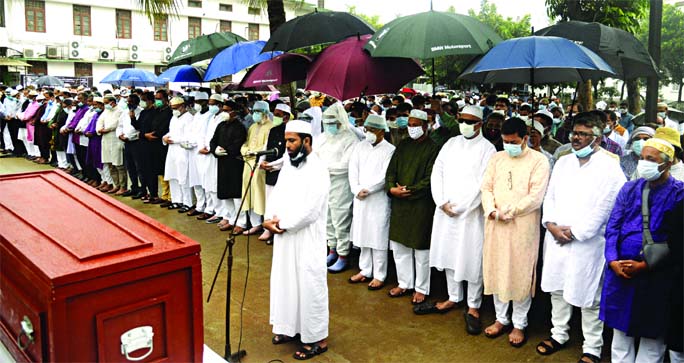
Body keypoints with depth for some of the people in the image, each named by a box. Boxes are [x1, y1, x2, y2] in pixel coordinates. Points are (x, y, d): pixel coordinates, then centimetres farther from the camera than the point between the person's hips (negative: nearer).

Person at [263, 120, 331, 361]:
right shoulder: (288, 164, 8)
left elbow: (309, 211, -22)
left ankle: (316, 339, 17)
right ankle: (291, 327, 36)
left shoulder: (317, 170, -17)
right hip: (284, 237, 8)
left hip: (306, 240, -8)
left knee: (308, 286, 2)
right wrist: (270, 219, -9)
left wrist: (281, 224, -14)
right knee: (285, 282, 17)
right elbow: (276, 195, 8)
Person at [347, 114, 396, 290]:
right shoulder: (360, 146, 9)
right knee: (363, 236, 13)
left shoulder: (390, 150, -7)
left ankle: (379, 275, 11)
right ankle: (365, 270, 26)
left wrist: (366, 190, -12)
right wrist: (357, 190, -8)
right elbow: (353, 170, 5)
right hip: (360, 199, 5)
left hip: (379, 200, -5)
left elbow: (385, 176, -13)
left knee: (378, 238, 0)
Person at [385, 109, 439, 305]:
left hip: (421, 205, -6)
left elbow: (430, 179, -13)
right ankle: (404, 283, 27)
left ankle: (421, 288, 18)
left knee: (421, 248, 4)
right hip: (399, 203, 6)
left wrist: (409, 191, -17)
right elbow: (391, 170, 8)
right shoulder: (403, 145, 10)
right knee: (399, 245, 12)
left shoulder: (433, 148, -7)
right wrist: (391, 188, -10)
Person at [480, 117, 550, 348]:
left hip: (523, 227, -4)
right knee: (496, 270, 11)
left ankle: (519, 324, 19)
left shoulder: (538, 161, -5)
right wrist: (491, 211, -11)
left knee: (520, 273, 4)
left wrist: (506, 212, -13)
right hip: (496, 226, 5)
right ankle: (501, 318, 27)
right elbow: (486, 188, 7)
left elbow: (535, 197, -13)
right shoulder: (497, 158, 10)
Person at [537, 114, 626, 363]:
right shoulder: (563, 162, 11)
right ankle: (559, 334, 33)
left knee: (589, 297, 3)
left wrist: (573, 231, -12)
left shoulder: (609, 167, -8)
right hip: (556, 238, 6)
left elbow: (603, 209, -12)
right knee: (557, 289, 15)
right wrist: (551, 225, -4)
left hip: (587, 243, -5)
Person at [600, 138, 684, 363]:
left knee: (652, 335, 11)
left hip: (657, 276, -3)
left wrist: (645, 265, -17)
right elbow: (612, 227, 4)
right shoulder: (630, 188, 6)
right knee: (620, 329, 16)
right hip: (620, 271, 4)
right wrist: (613, 261, -9)